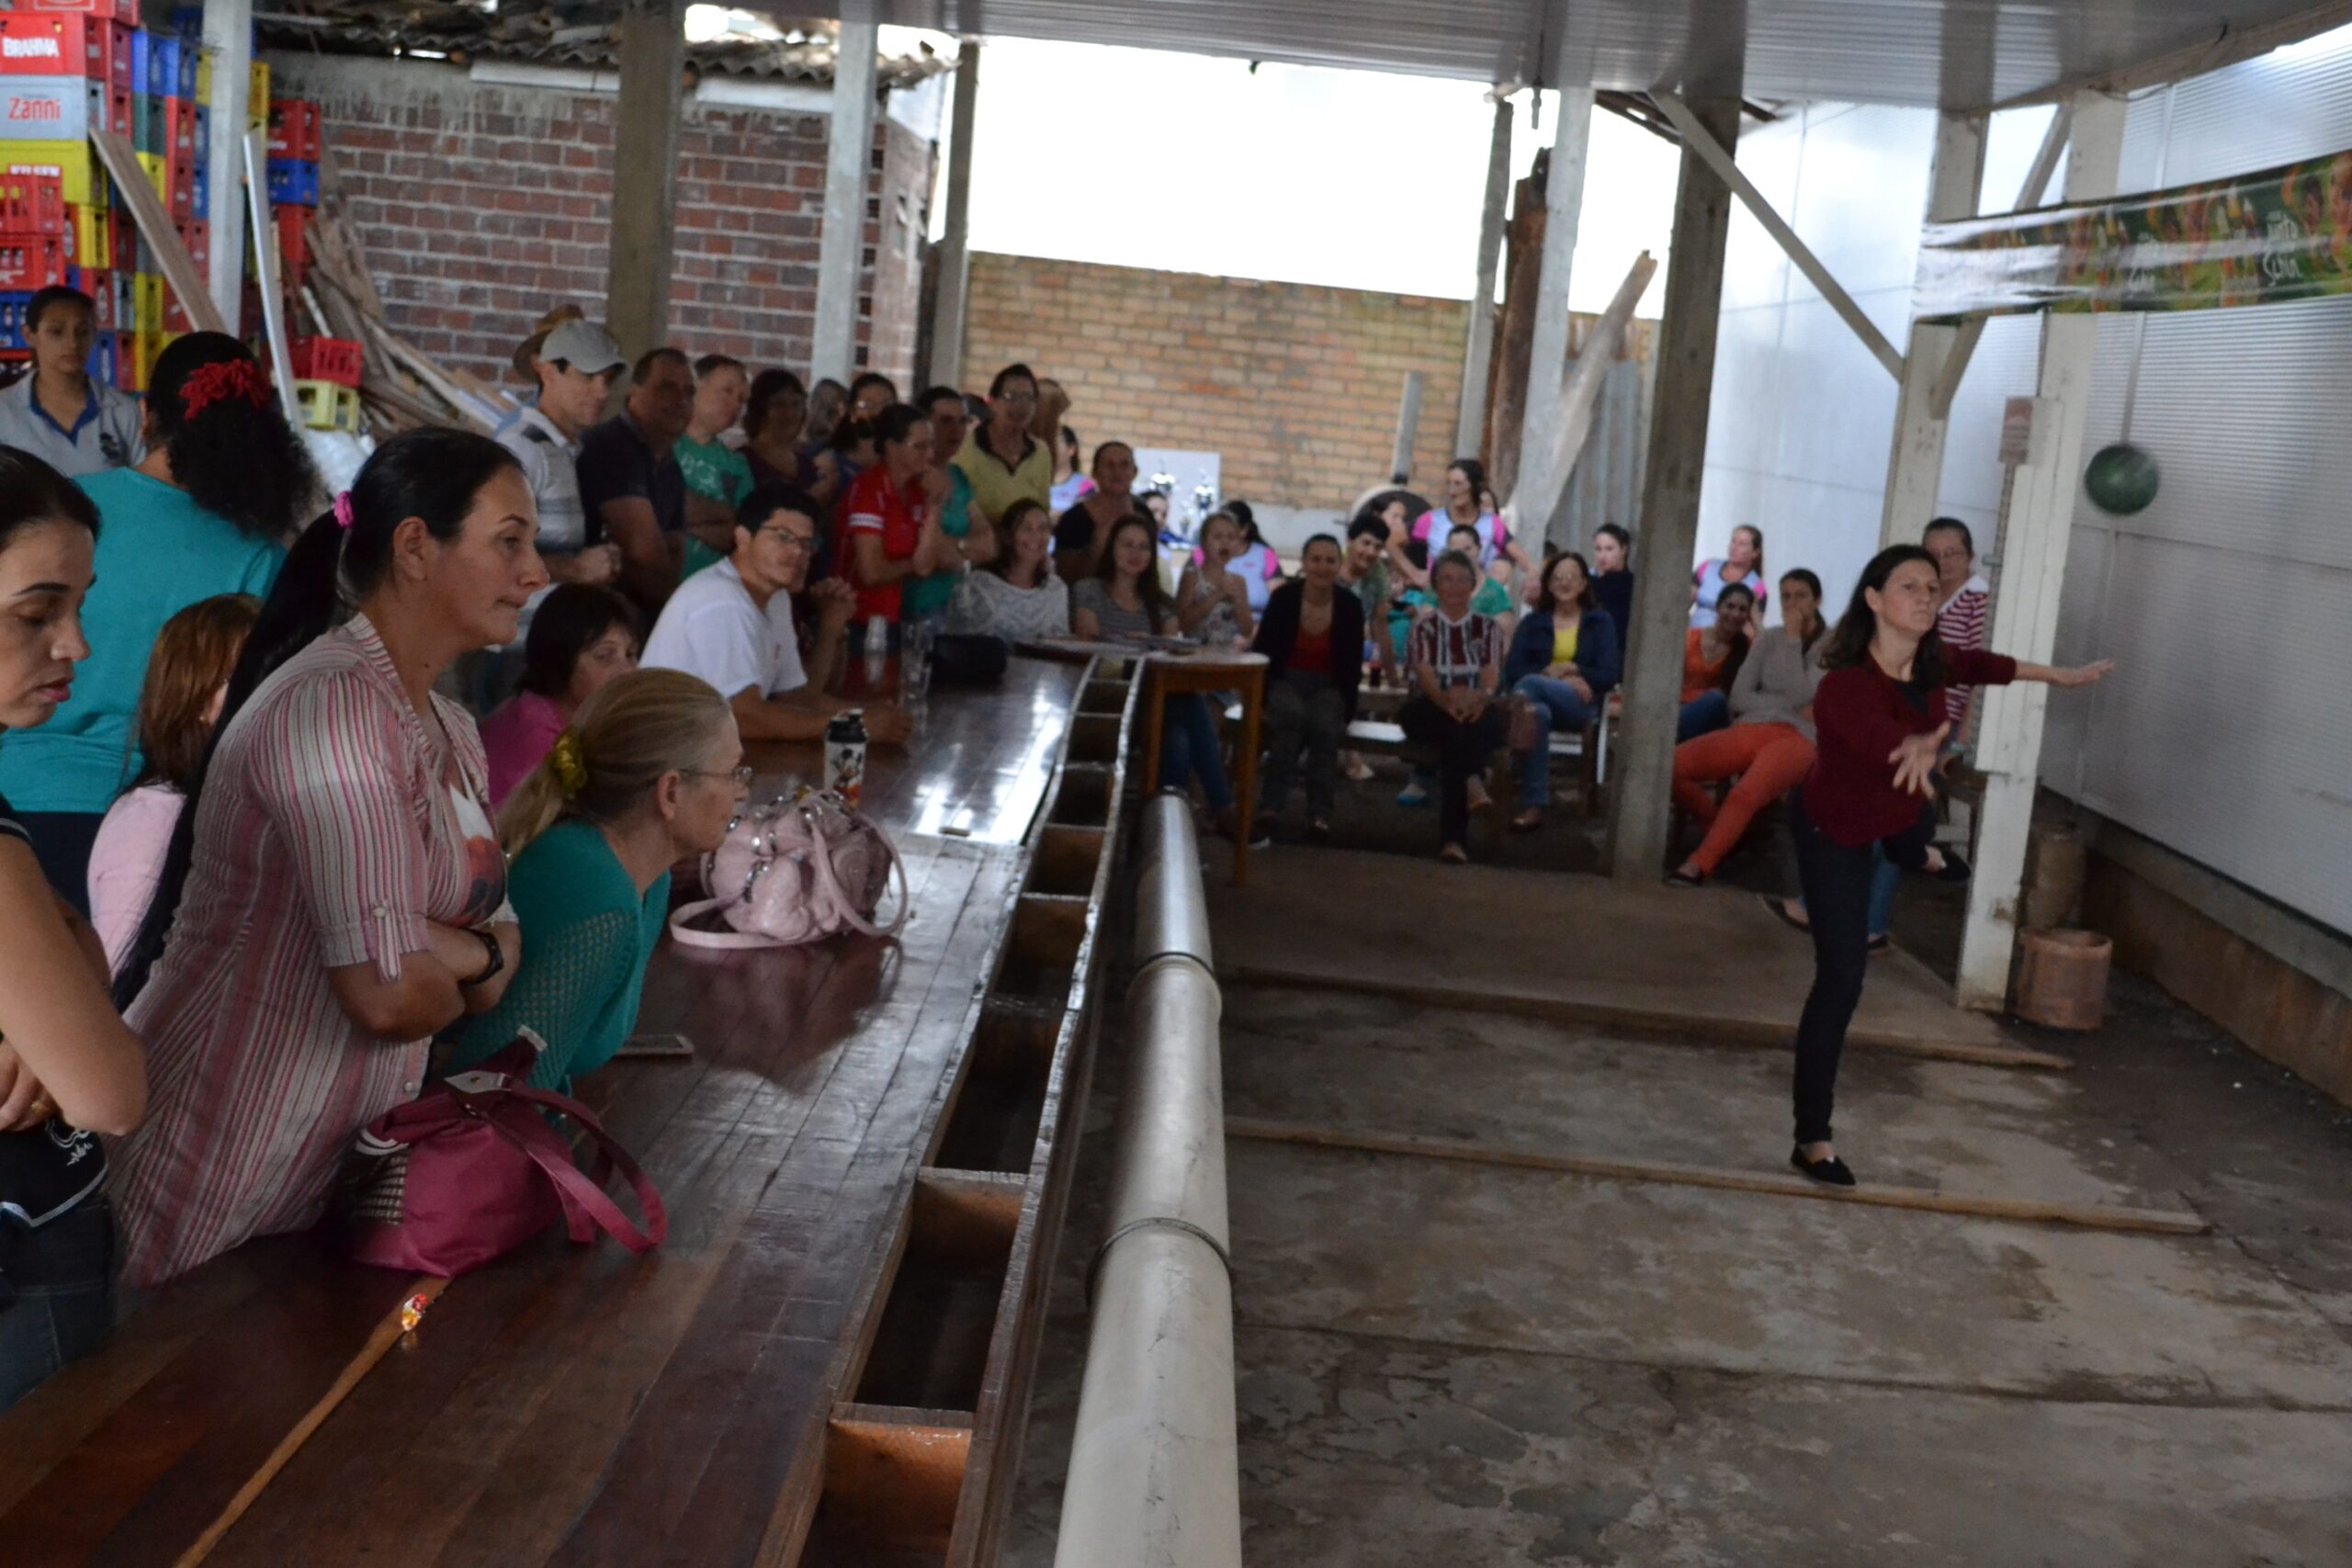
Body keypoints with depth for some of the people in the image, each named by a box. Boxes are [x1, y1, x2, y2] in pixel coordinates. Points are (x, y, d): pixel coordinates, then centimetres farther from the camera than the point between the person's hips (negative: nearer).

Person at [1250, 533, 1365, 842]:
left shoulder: (1350, 606, -6)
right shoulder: (1283, 597, -9)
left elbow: (1353, 666, -2)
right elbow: (1262, 652, -4)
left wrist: (1346, 710, -11)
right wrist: (1260, 698, -14)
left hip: (1328, 687, 1)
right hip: (1286, 680, -1)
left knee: (1325, 725, -34)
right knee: (1291, 715, -36)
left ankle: (1320, 813, -32)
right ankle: (1270, 807, -40)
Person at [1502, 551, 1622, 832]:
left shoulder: (1600, 621, 15)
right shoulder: (1533, 621, 18)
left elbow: (1608, 676, 5)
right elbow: (1512, 671, 3)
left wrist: (1570, 669, -8)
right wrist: (1555, 675, -12)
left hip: (1580, 705, -2)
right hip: (1538, 700, 2)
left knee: (1530, 683, -36)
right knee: (1538, 713, -41)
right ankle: (1534, 805, -49)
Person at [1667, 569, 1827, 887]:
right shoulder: (1768, 638, 18)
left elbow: (1798, 696, -9)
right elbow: (1739, 697, 7)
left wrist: (1793, 638, -4)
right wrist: (1795, 707, -5)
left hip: (1798, 737, -5)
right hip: (1751, 728, 5)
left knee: (1745, 794, -39)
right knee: (1671, 765, -20)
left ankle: (1696, 868, -39)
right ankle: (1724, 830, 0)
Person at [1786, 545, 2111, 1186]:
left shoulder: (1930, 663, -20)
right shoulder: (1846, 686, -42)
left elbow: (1978, 665, 4)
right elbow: (1884, 738, -64)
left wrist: (2058, 675, 16)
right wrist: (1919, 747, -87)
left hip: (1900, 811, 7)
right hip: (1834, 833, -7)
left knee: (1913, 845, 43)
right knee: (1841, 982, -9)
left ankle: (1918, 854, 86)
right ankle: (1812, 1140, 2)